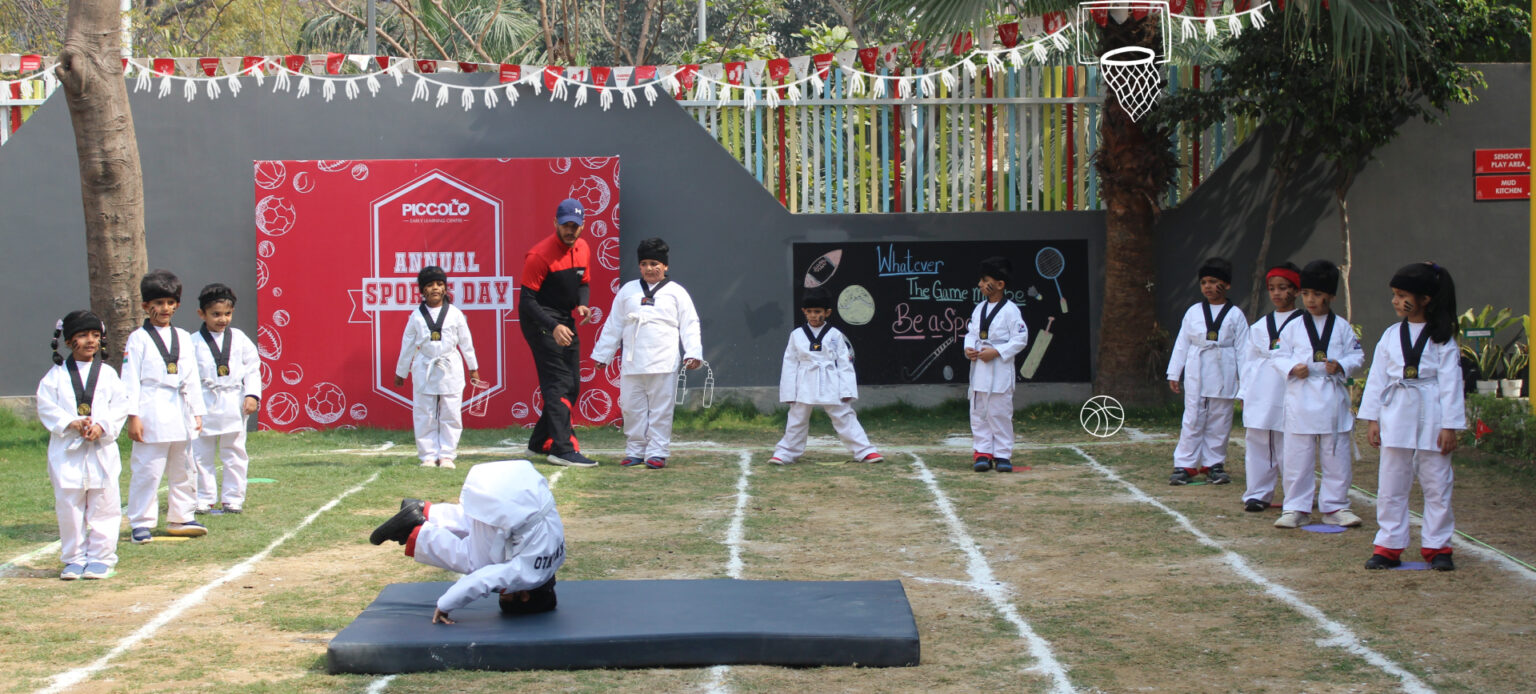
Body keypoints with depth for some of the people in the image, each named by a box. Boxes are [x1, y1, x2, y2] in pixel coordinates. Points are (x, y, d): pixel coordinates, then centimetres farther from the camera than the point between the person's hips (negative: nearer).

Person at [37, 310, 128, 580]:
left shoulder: (107, 374, 6)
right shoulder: (56, 375, 4)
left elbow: (120, 406, 1)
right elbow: (46, 406, -3)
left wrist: (102, 426, -15)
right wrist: (72, 423, -17)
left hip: (102, 449, 0)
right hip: (66, 450, 0)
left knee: (104, 506, 0)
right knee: (68, 507, 4)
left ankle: (101, 558, 9)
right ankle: (75, 559, 14)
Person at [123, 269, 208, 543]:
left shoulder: (183, 338, 14)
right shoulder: (138, 339, -2)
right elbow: (130, 379, -6)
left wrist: (197, 412, 12)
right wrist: (133, 416, -13)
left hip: (180, 414, 6)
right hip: (152, 414, -6)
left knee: (183, 469, 12)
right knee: (147, 470, -6)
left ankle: (180, 518, 22)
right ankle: (141, 523, 1)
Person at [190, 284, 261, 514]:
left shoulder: (239, 339, 2)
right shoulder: (194, 342, -2)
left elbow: (252, 369, 4)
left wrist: (252, 395, -6)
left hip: (234, 405, 1)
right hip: (205, 405, -1)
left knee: (234, 454, 7)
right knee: (201, 455, 5)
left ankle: (233, 499, 16)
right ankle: (204, 499, 16)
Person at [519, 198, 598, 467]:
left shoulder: (582, 249, 6)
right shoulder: (540, 255, -19)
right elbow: (527, 300, -20)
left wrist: (581, 305, -4)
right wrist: (553, 327, -31)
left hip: (565, 322, 9)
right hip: (540, 321, -9)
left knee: (572, 386, 11)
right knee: (558, 383, -15)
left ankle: (541, 442, 22)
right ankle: (563, 449, -18)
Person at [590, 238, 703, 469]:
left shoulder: (676, 292, 5)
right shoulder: (628, 291, 12)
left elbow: (690, 325, 3)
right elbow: (613, 325, 17)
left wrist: (693, 353, -8)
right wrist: (602, 354, 18)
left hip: (663, 363, -3)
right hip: (632, 362, 3)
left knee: (660, 409, -1)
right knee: (632, 408, 5)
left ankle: (657, 452, 5)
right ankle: (635, 451, 15)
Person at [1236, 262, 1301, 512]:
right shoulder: (1259, 327, 14)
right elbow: (1248, 359, 15)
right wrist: (1244, 393, 10)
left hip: (1289, 395, -4)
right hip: (1259, 395, 4)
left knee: (1289, 448, -3)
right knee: (1258, 445, 5)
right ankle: (1258, 494, 13)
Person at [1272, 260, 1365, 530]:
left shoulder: (1342, 327, 5)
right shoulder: (1294, 327, 5)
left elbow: (1358, 355, 5)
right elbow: (1278, 357, 5)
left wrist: (1341, 365, -14)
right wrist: (1292, 368, -14)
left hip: (1332, 398, 0)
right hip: (1300, 398, 0)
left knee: (1337, 457, 4)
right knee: (1297, 457, 2)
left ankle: (1335, 507, 15)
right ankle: (1296, 508, 11)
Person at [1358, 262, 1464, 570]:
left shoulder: (1442, 338, -3)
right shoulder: (1390, 336, 8)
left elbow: (1450, 383, -5)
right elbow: (1377, 379, 8)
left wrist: (1450, 426, -8)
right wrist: (1373, 420, 4)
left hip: (1430, 419, -3)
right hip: (1395, 416, 3)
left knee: (1436, 485, 3)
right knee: (1390, 486, 6)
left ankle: (1437, 546, 12)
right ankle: (1389, 546, 12)